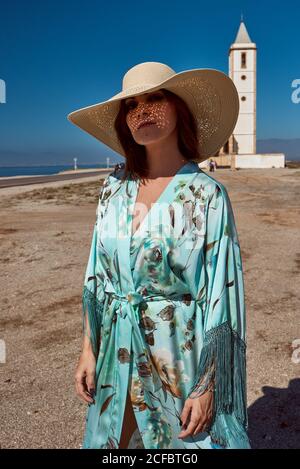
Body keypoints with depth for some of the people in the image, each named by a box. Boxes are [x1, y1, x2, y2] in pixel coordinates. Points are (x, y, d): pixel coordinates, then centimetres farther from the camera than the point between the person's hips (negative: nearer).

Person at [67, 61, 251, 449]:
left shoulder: (207, 195, -13)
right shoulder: (115, 187, 0)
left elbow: (221, 296, -12)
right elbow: (97, 276, 5)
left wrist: (208, 386, -12)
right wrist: (88, 350, 3)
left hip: (182, 356, -4)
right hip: (117, 356, 4)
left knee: (183, 443, 14)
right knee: (115, 435, 20)